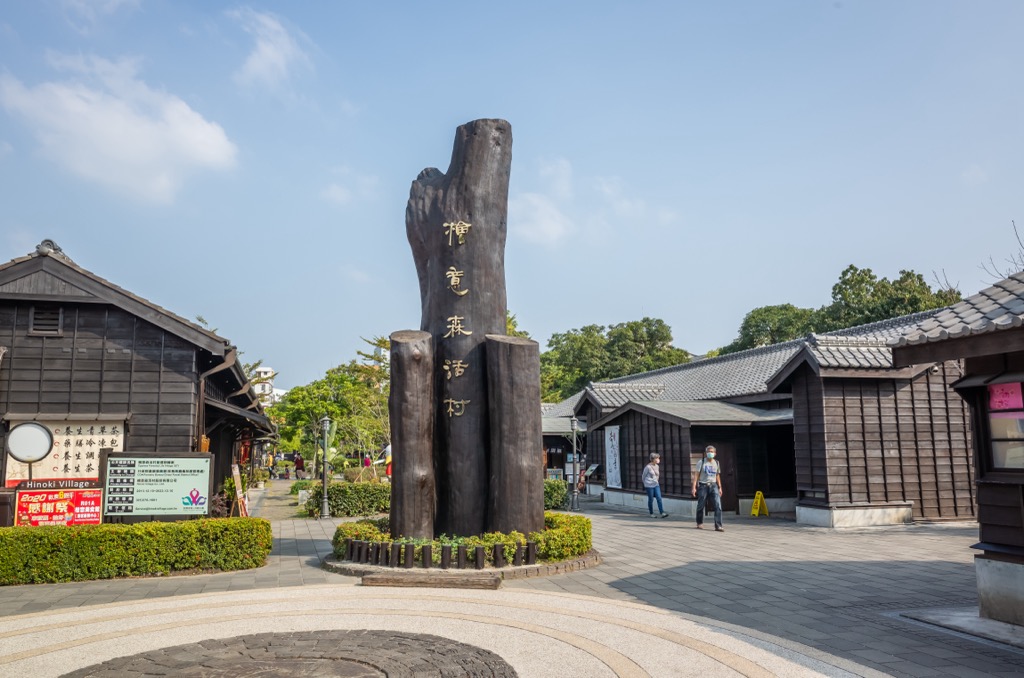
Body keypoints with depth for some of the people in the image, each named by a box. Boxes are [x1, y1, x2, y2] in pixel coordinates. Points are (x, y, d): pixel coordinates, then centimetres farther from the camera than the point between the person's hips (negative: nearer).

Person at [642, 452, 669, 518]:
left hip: (656, 485, 5)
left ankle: (662, 513, -10)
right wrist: (646, 484, 11)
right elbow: (643, 476, -1)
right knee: (651, 500, 3)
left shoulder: (657, 466, 6)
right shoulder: (648, 467, -13)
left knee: (659, 498, -6)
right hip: (649, 486, -5)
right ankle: (651, 513, 18)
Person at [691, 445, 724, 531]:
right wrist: (694, 487, -11)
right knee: (700, 506, 5)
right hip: (703, 485, -2)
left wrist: (720, 487, 14)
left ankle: (718, 526, -12)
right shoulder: (702, 462, -2)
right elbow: (696, 475, -4)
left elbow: (717, 476, 17)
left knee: (718, 505, -12)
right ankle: (699, 523, 26)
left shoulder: (716, 463, 10)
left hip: (713, 485, 3)